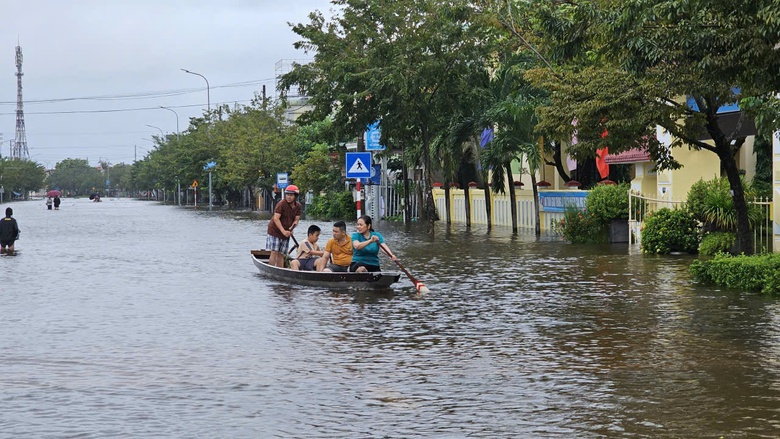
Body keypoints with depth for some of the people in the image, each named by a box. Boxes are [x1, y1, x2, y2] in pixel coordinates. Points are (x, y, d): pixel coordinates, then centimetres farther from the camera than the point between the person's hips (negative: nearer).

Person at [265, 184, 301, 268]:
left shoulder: (298, 206, 1)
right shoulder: (281, 204, -18)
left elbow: (296, 219, 1)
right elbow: (276, 219, -22)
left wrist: (291, 229, -19)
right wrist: (283, 231, -29)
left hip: (286, 232, 6)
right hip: (275, 230, -6)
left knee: (281, 254, 9)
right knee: (274, 252, -10)